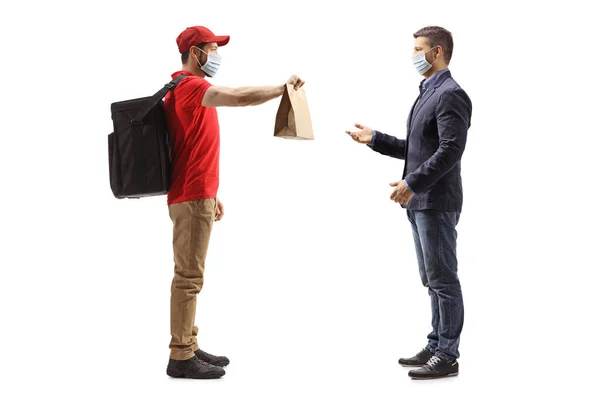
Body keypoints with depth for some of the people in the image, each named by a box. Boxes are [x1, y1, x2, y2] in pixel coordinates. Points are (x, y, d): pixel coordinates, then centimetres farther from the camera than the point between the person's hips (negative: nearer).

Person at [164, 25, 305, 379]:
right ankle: (181, 358, -2)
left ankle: (189, 347, 17)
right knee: (189, 277, -7)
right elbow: (241, 98, -28)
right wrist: (283, 88, -14)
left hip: (197, 196, 10)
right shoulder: (189, 86, -13)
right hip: (191, 198, -10)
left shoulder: (192, 89, 20)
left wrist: (212, 195, 21)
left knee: (191, 275, 11)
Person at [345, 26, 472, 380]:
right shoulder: (427, 93, 17)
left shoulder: (450, 94, -12)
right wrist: (374, 138, 14)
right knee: (433, 281, 15)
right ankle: (436, 346, 24)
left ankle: (448, 356, 6)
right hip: (420, 203, 10)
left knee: (443, 280, -2)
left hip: (437, 203, -10)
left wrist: (412, 183, -23)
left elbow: (450, 151, -22)